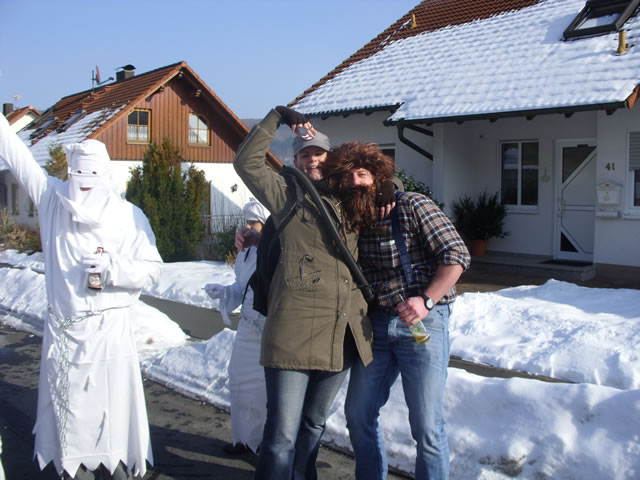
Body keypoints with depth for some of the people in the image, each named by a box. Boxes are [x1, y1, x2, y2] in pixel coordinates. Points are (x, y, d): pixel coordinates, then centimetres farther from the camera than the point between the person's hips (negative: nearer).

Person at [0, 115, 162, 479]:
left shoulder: (130, 216, -5)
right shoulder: (52, 199, 3)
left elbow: (153, 269, -4)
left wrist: (114, 268, -19)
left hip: (109, 328, -3)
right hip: (62, 327, 3)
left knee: (112, 406, 0)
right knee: (68, 408, 11)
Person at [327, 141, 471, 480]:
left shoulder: (413, 205, -8)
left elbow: (456, 255, -12)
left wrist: (426, 301, -23)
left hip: (422, 322, -6)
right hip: (375, 324, 6)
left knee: (426, 426, -2)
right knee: (358, 415, 14)